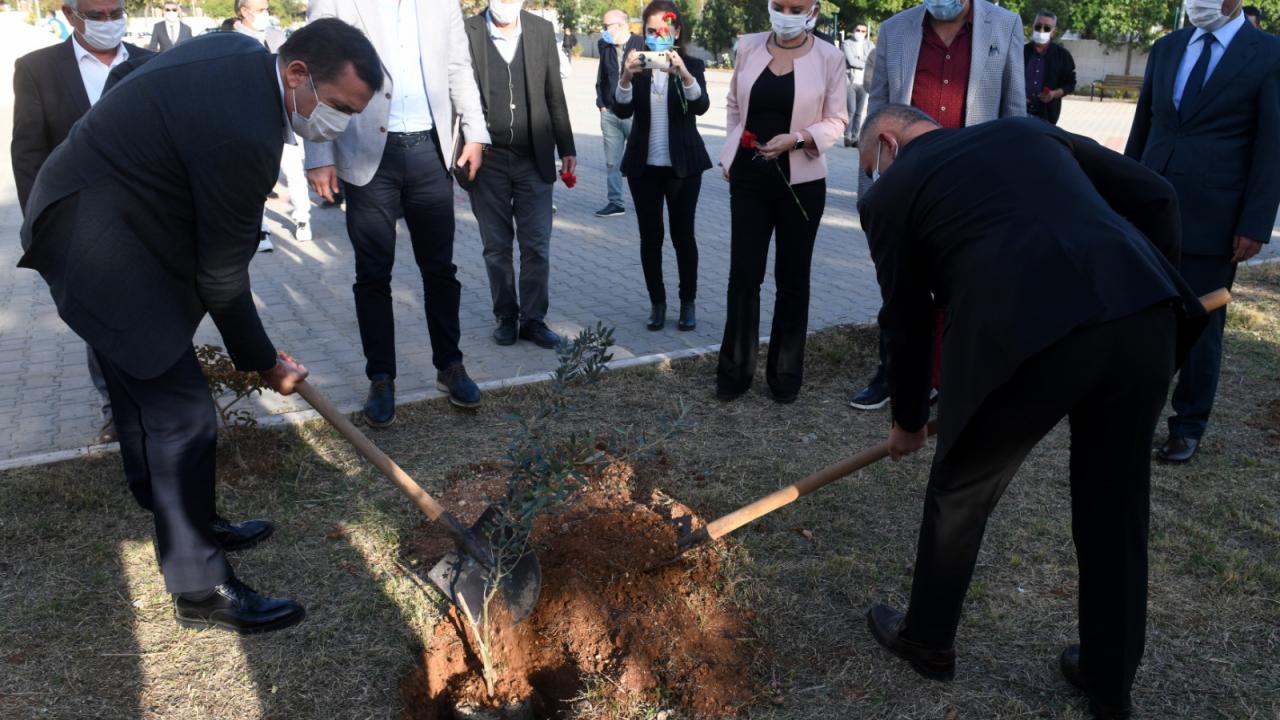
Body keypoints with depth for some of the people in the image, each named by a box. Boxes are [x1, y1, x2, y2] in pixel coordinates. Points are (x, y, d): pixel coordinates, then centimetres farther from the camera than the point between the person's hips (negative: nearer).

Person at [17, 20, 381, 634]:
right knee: (182, 415, -6)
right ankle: (199, 588, 7)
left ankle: (187, 525, 38)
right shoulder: (244, 131, -30)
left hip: (100, 220, 11)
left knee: (146, 396, 20)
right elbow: (221, 275, -20)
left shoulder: (240, 53, -1)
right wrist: (262, 361, -5)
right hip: (101, 248, -11)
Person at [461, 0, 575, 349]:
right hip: (487, 159, -1)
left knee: (537, 245, 2)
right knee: (496, 246, 8)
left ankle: (533, 319, 13)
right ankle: (505, 317, 21)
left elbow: (555, 95, 8)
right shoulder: (466, 33, -4)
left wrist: (566, 148, 6)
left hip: (534, 158, 1)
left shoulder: (543, 31, 4)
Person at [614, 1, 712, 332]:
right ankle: (657, 303, 17)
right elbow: (622, 111, -12)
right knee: (650, 236, 6)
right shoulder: (637, 65, 2)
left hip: (683, 164, -2)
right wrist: (626, 76, -30)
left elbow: (701, 106, -20)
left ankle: (688, 303, 16)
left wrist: (683, 74, -38)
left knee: (683, 234, 3)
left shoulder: (692, 65, -2)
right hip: (644, 164, 2)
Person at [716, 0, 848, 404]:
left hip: (801, 181, -2)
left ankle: (785, 373, 21)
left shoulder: (829, 57, -5)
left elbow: (837, 121, -3)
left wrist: (797, 138, -19)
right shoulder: (748, 47, 3)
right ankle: (734, 371, 14)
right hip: (749, 178, 2)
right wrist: (731, 154, 7)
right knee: (743, 275, 1)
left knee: (792, 278, 9)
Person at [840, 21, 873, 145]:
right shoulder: (847, 43, 3)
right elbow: (851, 61, -10)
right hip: (850, 81, -4)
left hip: (863, 83, 4)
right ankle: (847, 137, -7)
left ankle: (855, 137, 4)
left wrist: (857, 62, -7)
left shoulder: (869, 45, 15)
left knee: (859, 112, 1)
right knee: (851, 110, -13)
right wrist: (866, 64, -1)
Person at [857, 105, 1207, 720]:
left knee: (960, 493, 21)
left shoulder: (890, 191, 16)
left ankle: (927, 640, 42)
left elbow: (906, 319, 19)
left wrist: (908, 419, 34)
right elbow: (1155, 196, 22)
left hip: (1026, 337, -5)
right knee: (1115, 507, 23)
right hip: (1142, 316, 6)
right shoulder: (1027, 130, 29)